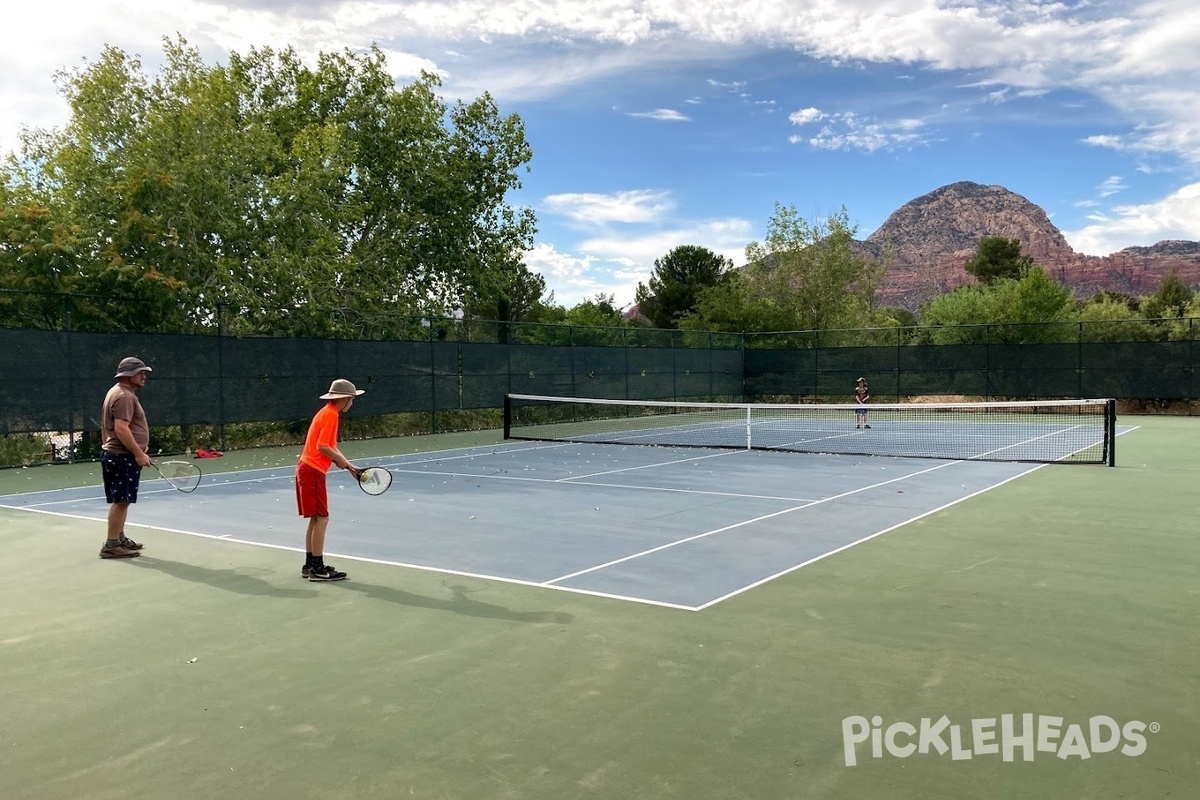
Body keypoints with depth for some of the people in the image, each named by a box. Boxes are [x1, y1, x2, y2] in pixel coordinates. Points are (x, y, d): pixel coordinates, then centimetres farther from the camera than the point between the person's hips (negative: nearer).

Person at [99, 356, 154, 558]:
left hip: (121, 456, 11)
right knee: (120, 501, -7)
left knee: (122, 501, 16)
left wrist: (138, 452, 27)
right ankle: (111, 545, -4)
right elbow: (121, 429, -25)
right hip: (122, 457, -11)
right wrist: (139, 453, -23)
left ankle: (120, 538, 24)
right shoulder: (124, 396, -17)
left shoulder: (122, 392, 18)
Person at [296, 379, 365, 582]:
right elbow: (322, 446, -22)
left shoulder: (328, 413, 16)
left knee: (315, 519, 14)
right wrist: (340, 460, -9)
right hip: (312, 471, -10)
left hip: (308, 469, 10)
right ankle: (317, 569, -2)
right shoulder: (330, 414, -14)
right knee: (321, 519, -6)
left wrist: (349, 466, 13)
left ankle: (310, 565, 20)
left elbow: (331, 446, 19)